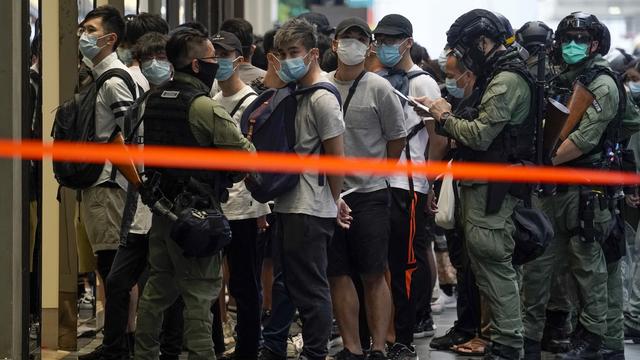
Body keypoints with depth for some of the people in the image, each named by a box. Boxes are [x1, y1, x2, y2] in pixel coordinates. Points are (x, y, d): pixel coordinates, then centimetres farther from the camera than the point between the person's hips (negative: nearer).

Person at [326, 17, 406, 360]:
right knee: (338, 274, 6)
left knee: (373, 276, 0)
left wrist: (373, 172, 7)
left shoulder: (378, 88, -5)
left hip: (368, 194, -4)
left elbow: (397, 137, 2)